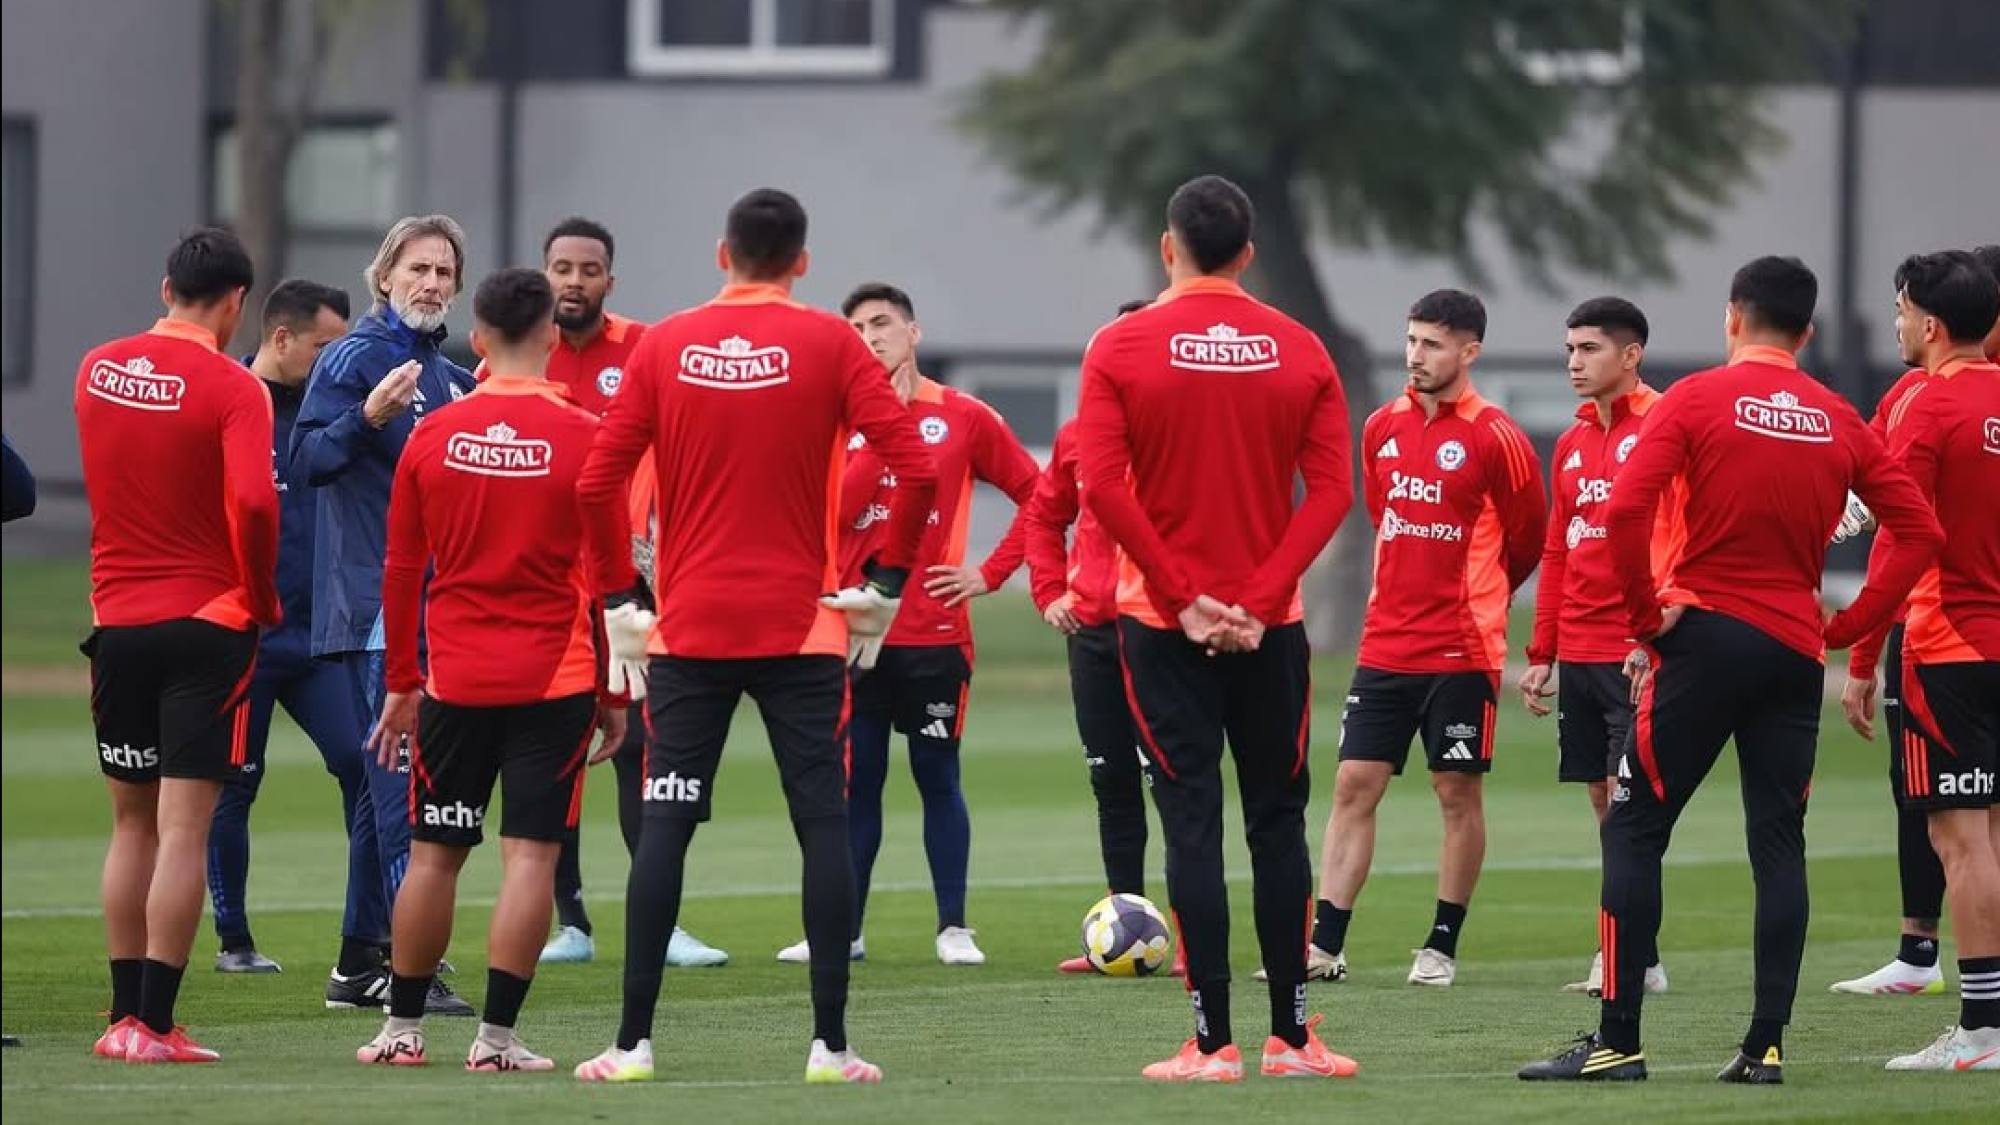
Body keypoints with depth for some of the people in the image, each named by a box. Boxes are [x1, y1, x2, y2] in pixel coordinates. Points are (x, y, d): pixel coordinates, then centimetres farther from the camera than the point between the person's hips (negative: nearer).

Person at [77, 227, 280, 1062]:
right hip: (207, 620, -5)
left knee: (132, 822, 14)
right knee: (183, 829, -4)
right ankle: (154, 1024, -7)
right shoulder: (233, 389, -12)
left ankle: (124, 1016, 15)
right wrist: (261, 597, -7)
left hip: (116, 618, 5)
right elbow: (252, 502, -22)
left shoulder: (96, 371, 5)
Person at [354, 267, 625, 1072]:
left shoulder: (433, 436, 1)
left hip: (455, 680, 2)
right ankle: (496, 1036, -5)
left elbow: (401, 572, 6)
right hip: (553, 680, -2)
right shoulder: (581, 437, -5)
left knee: (433, 853, 10)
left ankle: (402, 1029, 14)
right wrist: (614, 694, 7)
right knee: (530, 854, -1)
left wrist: (401, 685, 15)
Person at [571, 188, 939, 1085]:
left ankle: (633, 1043, 1)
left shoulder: (663, 346, 3)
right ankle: (830, 1044, -2)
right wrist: (887, 582, 2)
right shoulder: (828, 345, -2)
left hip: (690, 629, 1)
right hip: (801, 629, -1)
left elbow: (597, 481, 0)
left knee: (664, 827, 3)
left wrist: (617, 597, 9)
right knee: (824, 825, 2)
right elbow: (916, 469, -8)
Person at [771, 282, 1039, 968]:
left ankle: (954, 928, 6)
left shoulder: (964, 418, 3)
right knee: (854, 781, 3)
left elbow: (1037, 495, 6)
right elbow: (834, 512, -8)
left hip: (934, 633, -2)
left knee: (937, 777, 2)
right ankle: (843, 930, 7)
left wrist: (991, 573, -1)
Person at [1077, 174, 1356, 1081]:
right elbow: (1331, 489, -5)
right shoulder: (1299, 352, 2)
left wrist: (1184, 600, -10)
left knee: (1192, 826, -1)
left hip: (1165, 627, -2)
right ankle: (1291, 1036, 9)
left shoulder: (1121, 348, -4)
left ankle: (1212, 1041, -4)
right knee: (1278, 823, 9)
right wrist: (1259, 599, -8)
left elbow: (1103, 486, -12)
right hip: (1269, 627, 2)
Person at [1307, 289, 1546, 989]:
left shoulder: (1495, 438, -8)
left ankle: (1442, 948, 10)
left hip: (1461, 652, -5)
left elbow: (1528, 537, 2)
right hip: (1385, 642, 5)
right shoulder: (1383, 428, 8)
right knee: (1354, 784, 0)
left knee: (1457, 792, 2)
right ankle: (1324, 944, -1)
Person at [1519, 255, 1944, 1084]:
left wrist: (1646, 619, -5)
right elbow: (1920, 533, 6)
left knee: (1634, 829, 2)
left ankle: (1618, 1040, -4)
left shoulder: (1696, 400, -5)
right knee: (1779, 844, 6)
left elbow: (1625, 511, -15)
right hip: (1794, 651, 4)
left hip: (1706, 639, -4)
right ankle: (1766, 1045, 1)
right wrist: (1847, 627, 7)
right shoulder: (1840, 424, 7)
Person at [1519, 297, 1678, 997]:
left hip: (1635, 650, -8)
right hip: (1579, 651, 8)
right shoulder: (1572, 444, 16)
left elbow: (1677, 535, -12)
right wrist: (1541, 653, 16)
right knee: (1603, 797, 8)